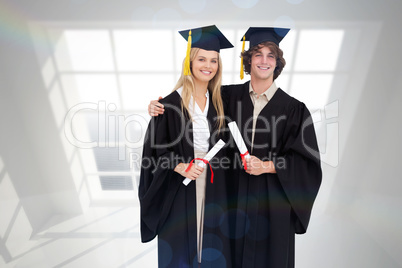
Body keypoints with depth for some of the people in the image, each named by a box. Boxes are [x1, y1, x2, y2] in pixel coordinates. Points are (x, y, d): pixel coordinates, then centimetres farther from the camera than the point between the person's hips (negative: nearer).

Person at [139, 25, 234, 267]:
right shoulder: (172, 102, -9)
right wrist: (181, 166, -20)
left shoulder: (218, 101, 6)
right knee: (180, 248, 13)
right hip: (179, 188, -3)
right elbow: (157, 146, -7)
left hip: (213, 186, 4)